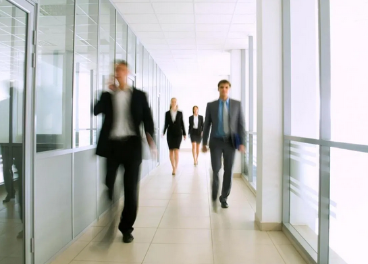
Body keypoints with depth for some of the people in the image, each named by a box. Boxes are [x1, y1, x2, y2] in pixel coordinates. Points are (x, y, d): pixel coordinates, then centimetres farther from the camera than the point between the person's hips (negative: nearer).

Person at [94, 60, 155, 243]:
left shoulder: (139, 95, 9)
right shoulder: (108, 95, 13)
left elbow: (147, 118, 2)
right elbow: (96, 111, -2)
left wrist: (150, 136, -15)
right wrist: (109, 92, -5)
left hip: (132, 144, -1)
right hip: (113, 144, 1)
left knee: (131, 188, 2)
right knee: (108, 186, 2)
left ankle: (126, 228, 17)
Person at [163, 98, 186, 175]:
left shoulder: (180, 113, 4)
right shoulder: (167, 113, 5)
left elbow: (182, 123, 6)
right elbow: (166, 124, 5)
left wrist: (184, 134, 4)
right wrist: (164, 132, -8)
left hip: (178, 133, -1)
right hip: (170, 133, 2)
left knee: (176, 151, -11)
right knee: (171, 151, 4)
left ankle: (175, 169, -11)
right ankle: (174, 168, 16)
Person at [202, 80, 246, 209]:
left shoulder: (237, 104, 3)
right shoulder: (211, 105, 3)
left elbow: (241, 124, 1)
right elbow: (206, 125, 5)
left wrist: (242, 143, -7)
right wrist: (204, 143, 3)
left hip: (230, 141, 1)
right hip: (216, 141, 0)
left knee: (228, 171, 4)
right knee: (216, 170, -6)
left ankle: (224, 198, 20)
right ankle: (214, 196, 17)